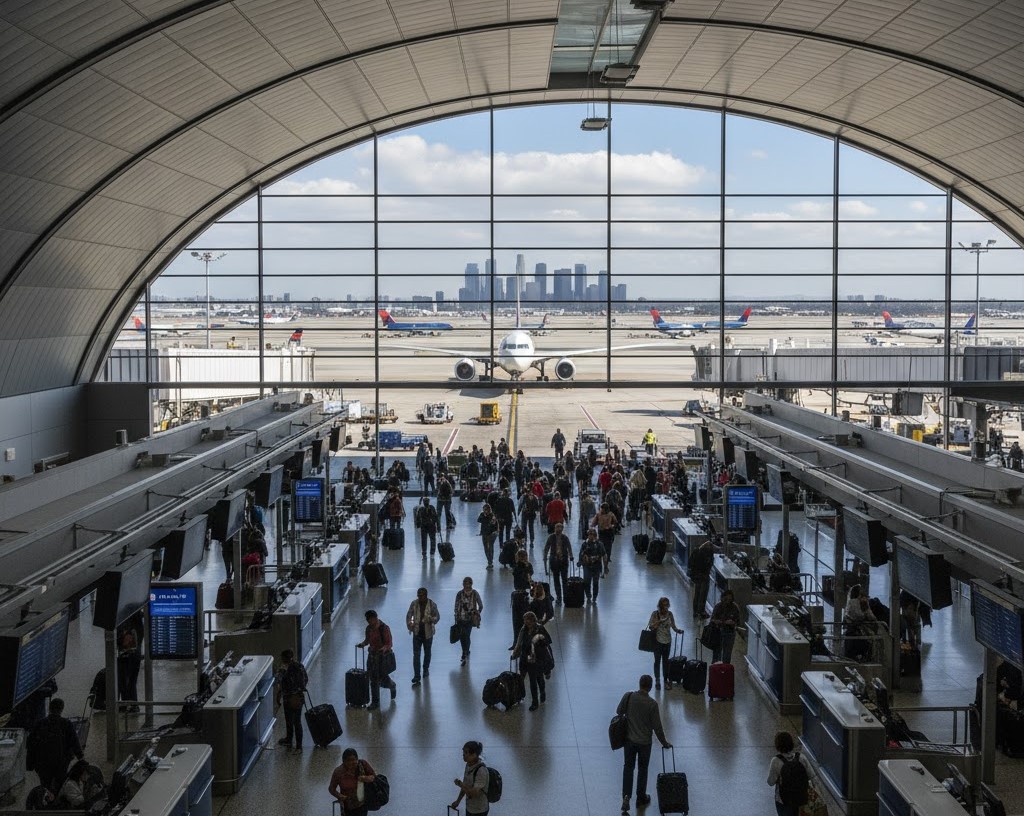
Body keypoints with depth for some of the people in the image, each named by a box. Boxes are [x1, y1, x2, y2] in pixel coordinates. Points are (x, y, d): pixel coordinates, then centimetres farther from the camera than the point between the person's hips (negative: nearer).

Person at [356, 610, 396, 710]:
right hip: (372, 655, 6)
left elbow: (390, 644, -17)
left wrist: (385, 648, -38)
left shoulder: (384, 628, -17)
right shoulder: (369, 628, 1)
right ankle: (375, 702, 22)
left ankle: (393, 686, 30)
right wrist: (362, 644, -5)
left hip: (383, 656, -6)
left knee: (383, 677, -1)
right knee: (373, 679, 8)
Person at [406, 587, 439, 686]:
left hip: (428, 633, 0)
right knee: (416, 655, -3)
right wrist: (409, 625, -14)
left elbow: (437, 617, -6)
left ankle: (426, 669, 45)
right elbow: (408, 615, 3)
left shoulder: (432, 605, -13)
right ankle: (416, 677, -2)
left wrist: (430, 619, -27)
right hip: (417, 633, 0)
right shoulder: (414, 604, -8)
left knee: (427, 653, 19)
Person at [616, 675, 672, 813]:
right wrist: (664, 743, 2)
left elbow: (618, 711, 2)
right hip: (644, 742, -2)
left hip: (629, 739, 2)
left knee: (628, 767, 12)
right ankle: (641, 798, 27)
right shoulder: (652, 704, -19)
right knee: (642, 769, 16)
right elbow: (657, 727, -12)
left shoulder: (628, 696, -13)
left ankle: (626, 796, -4)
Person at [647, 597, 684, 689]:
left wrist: (678, 630, -15)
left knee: (666, 661, 9)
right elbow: (650, 626, -9)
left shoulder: (670, 614, -1)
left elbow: (673, 626, 5)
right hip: (658, 641, -2)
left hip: (667, 641, 2)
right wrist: (659, 622, -23)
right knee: (657, 661, 3)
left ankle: (666, 680, 17)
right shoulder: (655, 614, -9)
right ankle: (657, 680, 13)